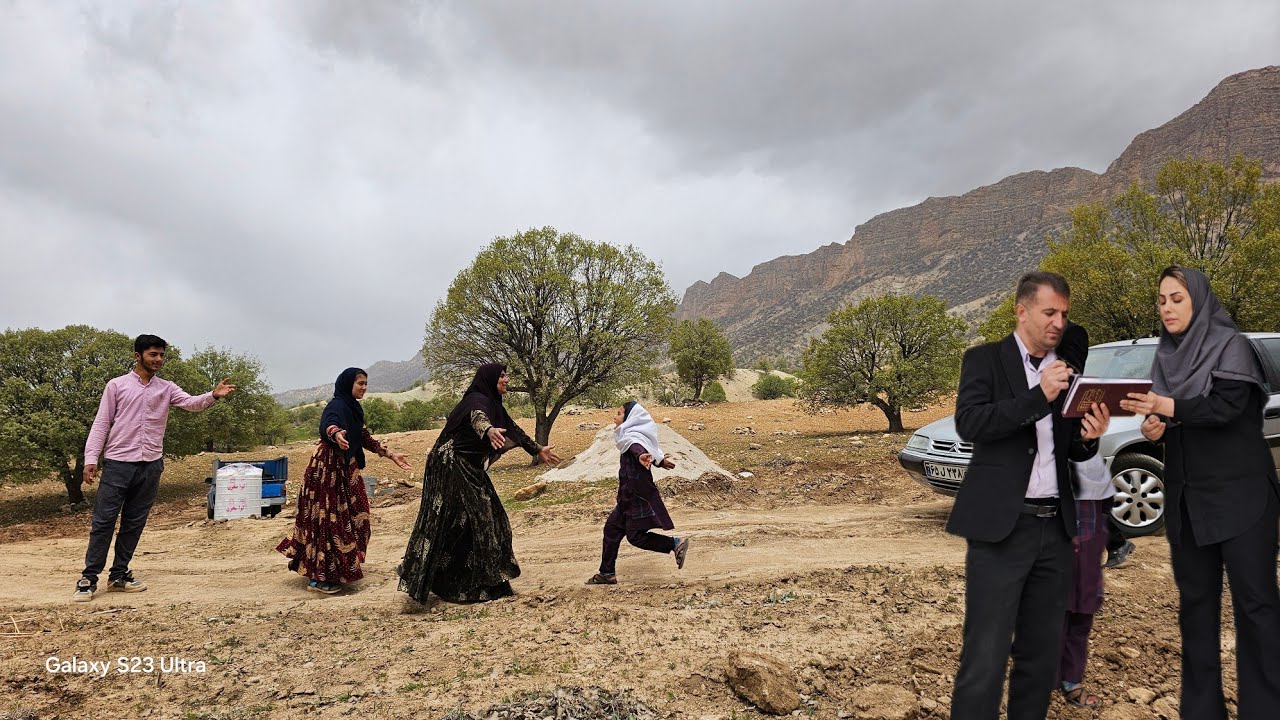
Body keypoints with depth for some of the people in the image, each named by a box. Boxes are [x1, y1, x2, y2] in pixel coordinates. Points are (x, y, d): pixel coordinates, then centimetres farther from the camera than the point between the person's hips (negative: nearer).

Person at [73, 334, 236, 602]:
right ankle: (88, 579, 7)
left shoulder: (166, 388, 9)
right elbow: (101, 424, 1)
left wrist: (213, 395, -28)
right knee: (104, 520, -1)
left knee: (134, 523, 9)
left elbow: (191, 403, -7)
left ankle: (119, 576, 20)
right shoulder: (116, 385, 2)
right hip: (118, 462, -3)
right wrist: (91, 459, -8)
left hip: (151, 465, 3)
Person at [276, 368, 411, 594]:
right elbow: (329, 423, -38)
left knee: (350, 515, 14)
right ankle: (319, 577, -3)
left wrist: (391, 454, 21)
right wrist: (337, 434, -61)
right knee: (329, 519, -8)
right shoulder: (337, 405, -15)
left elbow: (364, 438, 21)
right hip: (328, 469, -10)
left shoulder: (353, 407, 13)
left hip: (345, 468, 10)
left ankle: (339, 567, 26)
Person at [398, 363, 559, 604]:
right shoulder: (478, 400, -16)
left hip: (470, 471, 10)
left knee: (483, 519, 11)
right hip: (451, 468, -10)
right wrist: (489, 430, -64)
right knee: (446, 521, -12)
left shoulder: (493, 404, 13)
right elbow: (477, 417, -41)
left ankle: (482, 582, 20)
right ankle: (411, 569, -5)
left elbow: (513, 430, 26)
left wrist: (537, 450, 34)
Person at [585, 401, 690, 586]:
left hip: (638, 495, -10)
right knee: (612, 528, 12)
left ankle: (676, 544, 4)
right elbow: (652, 450, 27)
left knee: (635, 536, -5)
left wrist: (640, 456, -65)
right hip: (628, 496, 10)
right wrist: (660, 460, 45)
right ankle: (607, 573, 20)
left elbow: (637, 447, -43)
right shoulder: (632, 435, 10)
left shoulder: (632, 437, -18)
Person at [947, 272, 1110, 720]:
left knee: (1043, 652, 14)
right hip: (1001, 526, -6)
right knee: (985, 657, -4)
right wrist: (1038, 396, -21)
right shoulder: (984, 359, 0)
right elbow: (968, 423, -16)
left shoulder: (1067, 371, 14)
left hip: (1055, 529, 6)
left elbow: (1072, 451, 16)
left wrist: (1089, 437, -7)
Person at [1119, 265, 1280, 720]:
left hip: (1239, 495, -5)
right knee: (1195, 600, 8)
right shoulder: (1166, 355, 11)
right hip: (1185, 497, 6)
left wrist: (1170, 407, -30)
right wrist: (1152, 426, -9)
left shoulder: (1229, 344, -5)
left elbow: (1227, 406, -18)